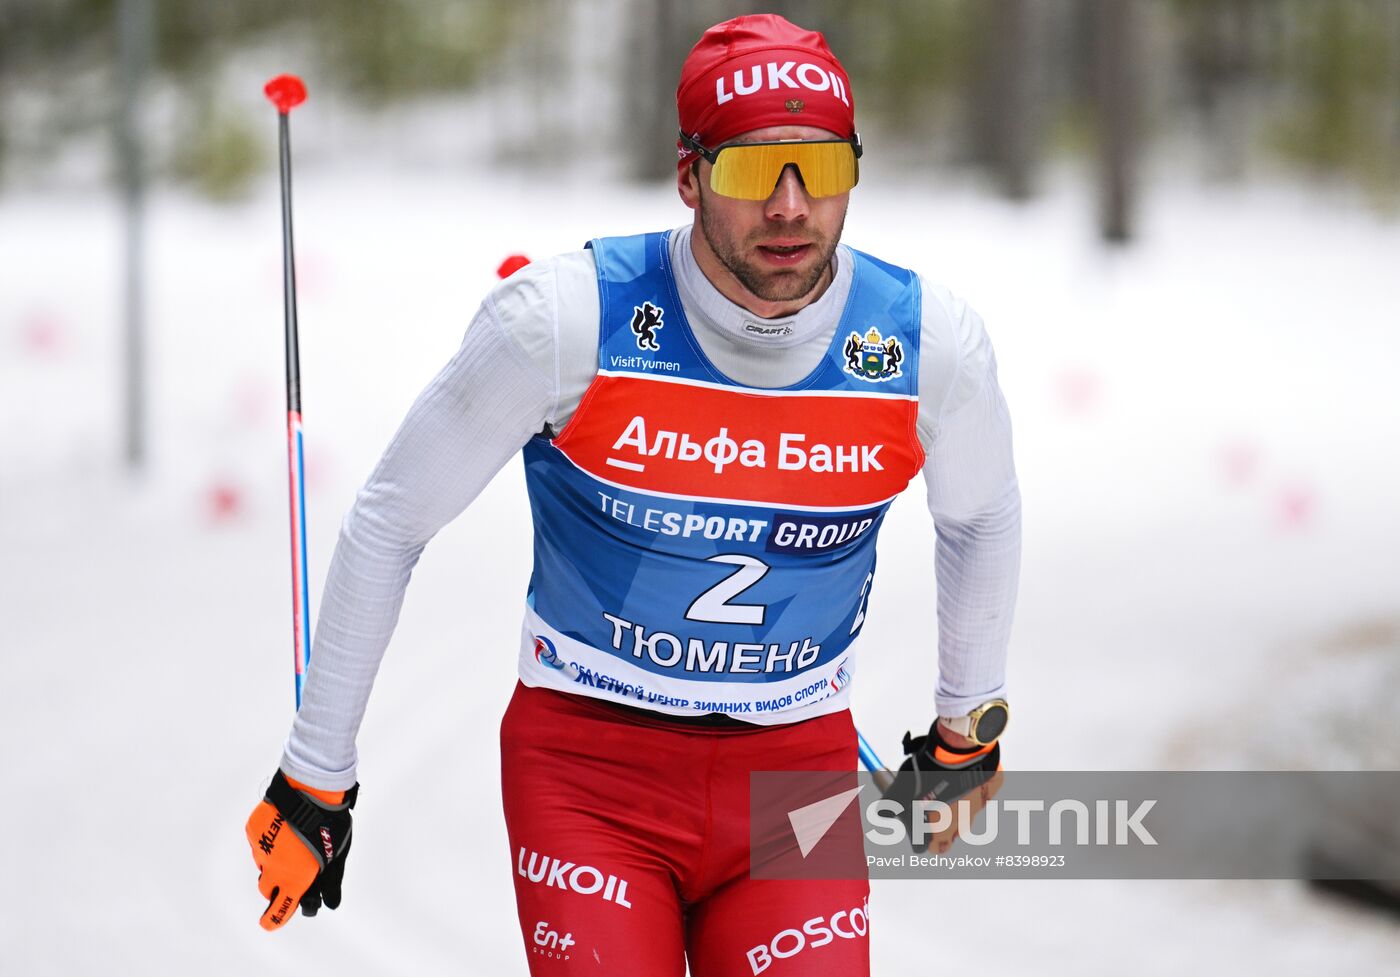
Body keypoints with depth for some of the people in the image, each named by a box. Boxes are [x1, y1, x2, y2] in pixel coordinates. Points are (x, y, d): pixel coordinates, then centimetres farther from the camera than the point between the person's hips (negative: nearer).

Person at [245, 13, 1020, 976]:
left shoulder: (929, 342, -10)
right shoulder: (571, 318, -18)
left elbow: (982, 516, 14)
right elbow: (387, 524, -5)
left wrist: (970, 728, 24)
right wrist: (314, 781, -1)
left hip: (798, 770, 2)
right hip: (588, 758, -2)